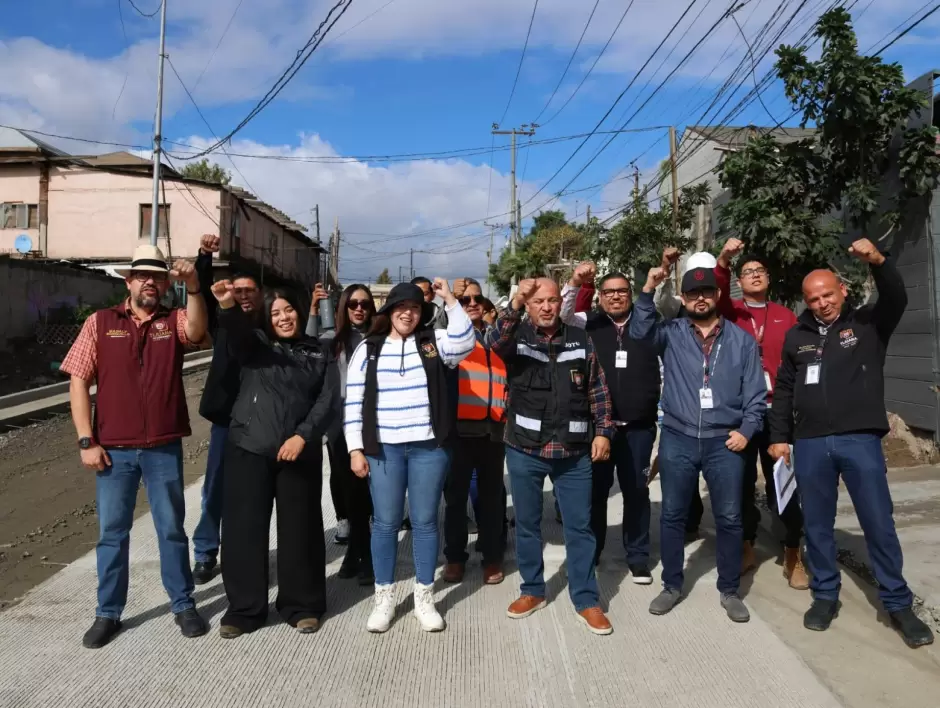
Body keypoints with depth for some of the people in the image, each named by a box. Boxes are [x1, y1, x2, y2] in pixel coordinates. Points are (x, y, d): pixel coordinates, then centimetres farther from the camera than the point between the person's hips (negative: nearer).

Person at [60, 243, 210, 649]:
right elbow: (78, 381, -1)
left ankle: (183, 605, 24)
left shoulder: (175, 322, 4)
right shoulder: (100, 323, 2)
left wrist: (193, 288, -37)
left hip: (164, 448, 0)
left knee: (171, 528, 11)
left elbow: (196, 330, -21)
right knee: (111, 531, 11)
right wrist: (86, 441, -7)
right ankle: (108, 613, 25)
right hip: (113, 449, 0)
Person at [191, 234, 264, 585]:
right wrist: (205, 256, -21)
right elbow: (202, 293, -6)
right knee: (215, 488, 8)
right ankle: (205, 554, 20)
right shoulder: (223, 322, 4)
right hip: (226, 417, 1)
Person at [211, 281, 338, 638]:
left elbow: (329, 401, 1)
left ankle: (302, 605, 22)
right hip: (250, 448, 0)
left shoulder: (318, 353, 10)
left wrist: (303, 436, -13)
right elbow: (238, 331, -15)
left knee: (299, 528, 6)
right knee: (244, 528, 2)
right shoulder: (257, 343, 9)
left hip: (300, 452, 0)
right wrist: (228, 306, -37)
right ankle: (244, 608, 18)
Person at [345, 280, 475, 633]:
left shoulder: (433, 342, 6)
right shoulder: (368, 349, 5)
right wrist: (356, 448, -3)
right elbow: (354, 402, 3)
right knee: (385, 523, 7)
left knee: (425, 521, 8)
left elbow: (465, 342, -15)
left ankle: (424, 598, 21)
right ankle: (384, 598, 21)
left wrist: (450, 300, -17)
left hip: (429, 447, 0)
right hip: (383, 449, 0)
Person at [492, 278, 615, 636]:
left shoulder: (580, 339, 5)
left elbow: (598, 389, 7)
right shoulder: (516, 337, 1)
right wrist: (514, 306, -37)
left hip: (573, 451, 1)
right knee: (527, 523, 12)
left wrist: (602, 431, -1)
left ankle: (586, 600, 18)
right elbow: (495, 342, -24)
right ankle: (532, 590, 29)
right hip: (525, 450, 0)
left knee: (580, 526, 6)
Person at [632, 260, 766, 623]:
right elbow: (639, 331, -16)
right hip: (677, 440, 0)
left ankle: (730, 591, 25)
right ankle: (672, 586, 25)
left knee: (729, 518, 8)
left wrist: (746, 430, -6)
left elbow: (755, 393, 5)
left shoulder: (742, 340, 5)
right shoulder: (672, 333, 4)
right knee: (672, 515, 9)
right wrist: (648, 291, -23)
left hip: (725, 442, 0)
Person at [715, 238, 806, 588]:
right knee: (742, 482, 10)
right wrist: (723, 261, -32)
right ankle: (746, 547, 24)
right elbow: (717, 295, -15)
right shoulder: (731, 312, 7)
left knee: (782, 482, 4)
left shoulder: (786, 316, 9)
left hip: (777, 411, 0)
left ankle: (793, 554, 18)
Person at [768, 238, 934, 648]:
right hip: (809, 444, 3)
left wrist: (878, 262, -34)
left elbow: (896, 300, -16)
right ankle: (825, 595, 24)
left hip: (860, 440, -2)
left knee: (879, 524, 3)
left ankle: (898, 603, 17)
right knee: (817, 524, 9)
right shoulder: (797, 336, 11)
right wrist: (779, 437, 9)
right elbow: (783, 391, 14)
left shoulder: (868, 325, 5)